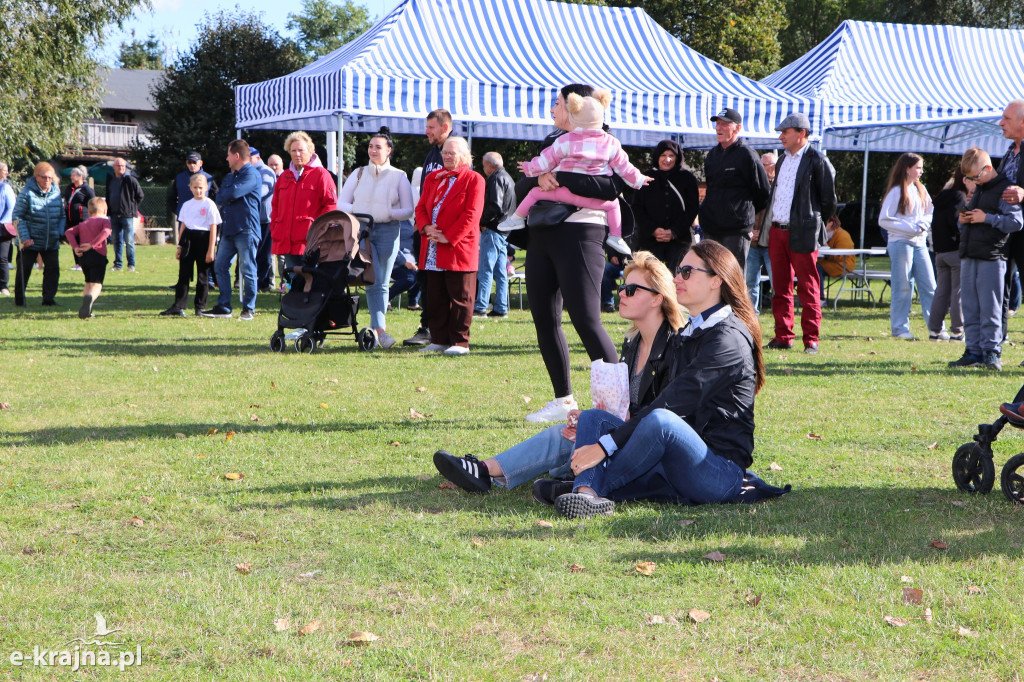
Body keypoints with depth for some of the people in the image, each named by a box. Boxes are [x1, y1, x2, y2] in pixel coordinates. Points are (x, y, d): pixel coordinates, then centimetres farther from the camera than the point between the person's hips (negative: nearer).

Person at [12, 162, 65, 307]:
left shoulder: (56, 192, 6)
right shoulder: (27, 192, -9)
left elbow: (62, 216, 16)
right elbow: (17, 217, -8)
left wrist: (60, 232, 1)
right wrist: (24, 237, -16)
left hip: (52, 242, 4)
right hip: (30, 241, -4)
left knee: (53, 269, -1)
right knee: (24, 270, 4)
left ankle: (48, 298, 8)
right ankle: (19, 299, 17)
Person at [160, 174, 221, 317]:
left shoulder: (209, 205, -3)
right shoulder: (187, 205, 12)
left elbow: (213, 229, -5)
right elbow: (183, 226, 17)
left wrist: (210, 250, -10)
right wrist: (179, 246, 13)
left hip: (203, 239, -4)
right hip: (188, 240, 4)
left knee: (202, 276, 2)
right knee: (183, 274, 0)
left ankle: (200, 307, 11)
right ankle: (178, 306, 0)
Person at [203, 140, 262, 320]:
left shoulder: (252, 175, -8)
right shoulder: (230, 176, 22)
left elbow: (234, 192, -20)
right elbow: (220, 198, 13)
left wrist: (224, 197, 0)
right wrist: (229, 197, -8)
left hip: (246, 230, -9)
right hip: (229, 229, 9)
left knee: (247, 270, -5)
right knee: (220, 265, 8)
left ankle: (249, 308, 1)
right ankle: (223, 307, 13)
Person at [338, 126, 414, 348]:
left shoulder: (399, 177, 9)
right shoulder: (358, 174, 15)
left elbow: (409, 211, 5)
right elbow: (341, 203, 12)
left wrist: (391, 213, -14)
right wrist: (355, 212, -9)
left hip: (388, 231, 0)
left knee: (382, 283, 0)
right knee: (373, 281, -13)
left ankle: (375, 329, 8)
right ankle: (380, 328, -19)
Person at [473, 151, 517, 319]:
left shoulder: (496, 178, -10)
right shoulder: (508, 178, 20)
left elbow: (495, 206, -22)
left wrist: (482, 222, -10)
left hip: (493, 230, -10)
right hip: (505, 232, 10)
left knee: (485, 270, -8)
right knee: (501, 272, 9)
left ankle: (480, 308, -10)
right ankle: (501, 309, 10)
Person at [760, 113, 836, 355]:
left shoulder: (816, 161, -6)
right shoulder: (782, 162, 17)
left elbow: (829, 200, -4)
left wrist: (814, 224, 2)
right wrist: (769, 224, 14)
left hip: (802, 235, -7)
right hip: (777, 232, 7)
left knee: (808, 289, -3)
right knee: (780, 288, 9)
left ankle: (811, 340, 1)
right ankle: (783, 337, 15)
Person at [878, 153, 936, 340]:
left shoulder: (920, 190, 13)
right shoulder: (896, 191, -6)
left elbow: (930, 213, 18)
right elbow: (884, 220, -10)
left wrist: (923, 224, -5)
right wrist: (910, 227, -15)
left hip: (919, 243, 6)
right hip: (901, 242, -6)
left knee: (929, 286, 3)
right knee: (903, 287, -3)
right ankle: (900, 327, 5)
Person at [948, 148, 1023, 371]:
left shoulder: (1004, 189, -7)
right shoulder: (978, 189, 18)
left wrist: (986, 218, -18)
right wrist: (963, 219, 8)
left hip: (991, 258, -8)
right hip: (968, 256, 8)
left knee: (989, 308, -6)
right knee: (970, 308, 7)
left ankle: (992, 352, -1)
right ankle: (974, 351, 12)